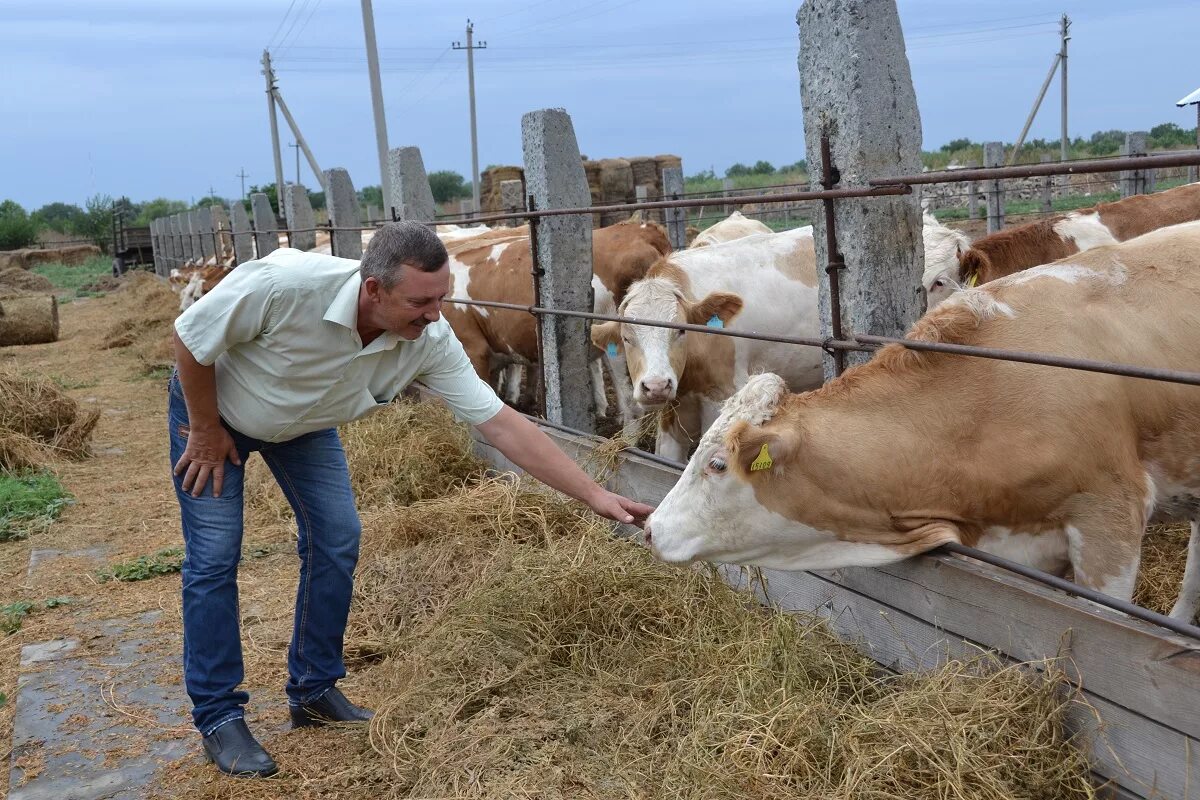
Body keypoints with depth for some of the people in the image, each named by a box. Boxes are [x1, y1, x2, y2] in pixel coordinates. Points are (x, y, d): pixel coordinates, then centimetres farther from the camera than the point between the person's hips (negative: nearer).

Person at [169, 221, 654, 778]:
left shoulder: (429, 341, -28)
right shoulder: (287, 284, -41)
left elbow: (501, 423, -25)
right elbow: (191, 337, -25)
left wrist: (593, 493, -28)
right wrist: (206, 432, -15)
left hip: (302, 423, 4)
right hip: (211, 403, -4)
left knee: (336, 540, 0)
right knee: (214, 557, -7)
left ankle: (314, 693, 18)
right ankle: (218, 719, 8)